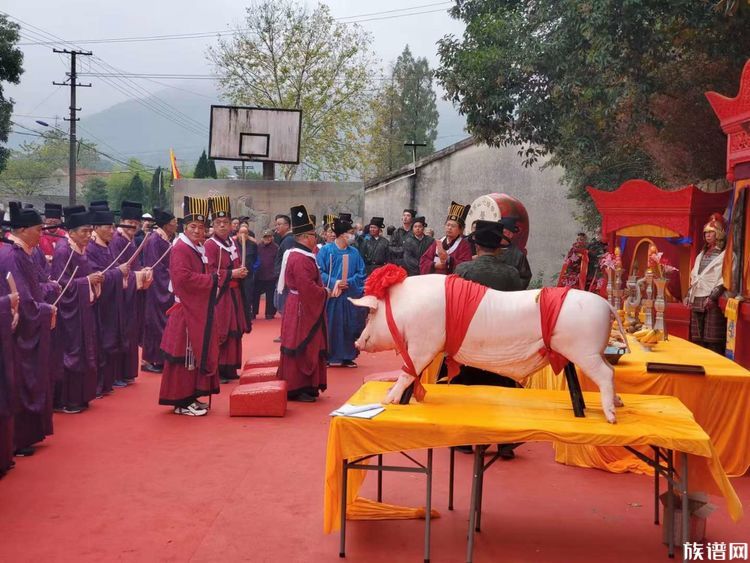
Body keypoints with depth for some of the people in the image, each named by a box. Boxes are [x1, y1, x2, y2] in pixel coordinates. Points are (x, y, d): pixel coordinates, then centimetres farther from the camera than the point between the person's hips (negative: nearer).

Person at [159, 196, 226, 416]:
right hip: (186, 311, -10)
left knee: (198, 354, 14)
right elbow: (183, 278, -25)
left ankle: (191, 396, 24)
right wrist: (212, 279, -19)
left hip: (199, 311, 10)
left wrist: (219, 275, 5)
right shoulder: (180, 249, -14)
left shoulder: (198, 248, 15)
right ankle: (182, 402, 4)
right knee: (185, 356, -4)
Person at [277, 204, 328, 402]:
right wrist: (324, 293, -12)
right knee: (300, 349, -4)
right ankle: (297, 389, 2)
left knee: (305, 348, 14)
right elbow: (307, 287, -26)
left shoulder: (299, 254, 13)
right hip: (302, 310, -11)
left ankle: (304, 386, 22)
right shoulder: (300, 258, -21)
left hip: (303, 307, 11)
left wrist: (321, 291, 5)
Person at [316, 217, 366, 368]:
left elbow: (360, 274, 5)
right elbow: (320, 272, -8)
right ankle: (328, 356, 10)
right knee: (330, 327, 1)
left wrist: (349, 282, -13)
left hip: (349, 296, 4)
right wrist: (334, 282, -20)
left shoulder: (354, 252, 8)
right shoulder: (326, 250, -3)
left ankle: (346, 357, 14)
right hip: (331, 296, -3)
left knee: (348, 327, 5)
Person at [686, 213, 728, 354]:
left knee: (712, 339, -8)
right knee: (697, 339, 7)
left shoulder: (723, 255, -2)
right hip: (697, 299, 7)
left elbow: (723, 279, -12)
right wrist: (689, 296, 14)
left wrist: (713, 297, -20)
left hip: (712, 300, -7)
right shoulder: (702, 254, 21)